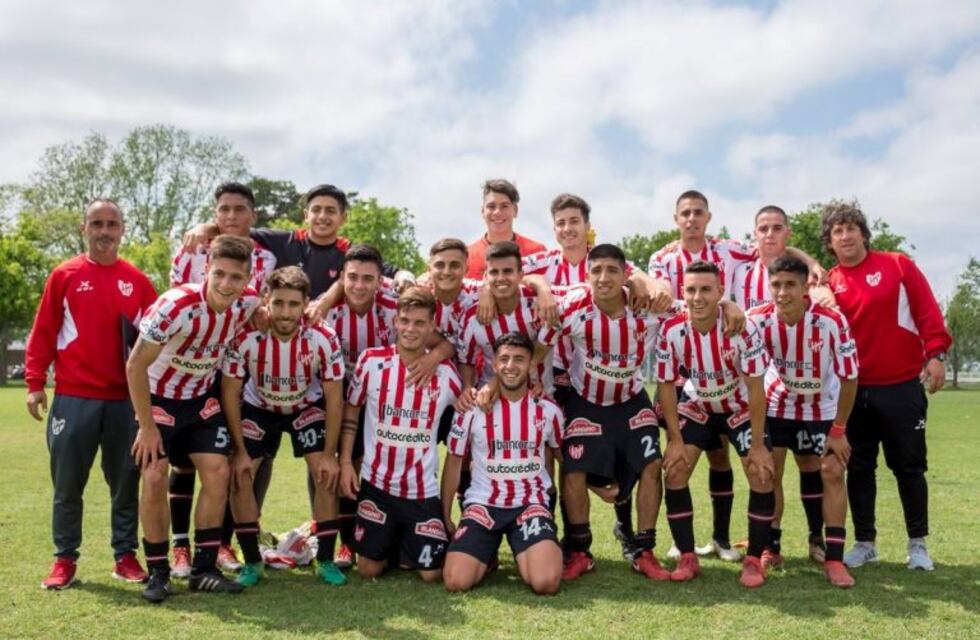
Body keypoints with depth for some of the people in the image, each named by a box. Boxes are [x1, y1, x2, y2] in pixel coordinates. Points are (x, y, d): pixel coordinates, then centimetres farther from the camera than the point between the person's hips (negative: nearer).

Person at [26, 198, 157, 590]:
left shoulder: (137, 281, 6)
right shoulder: (64, 276, 2)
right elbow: (43, 333, 1)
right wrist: (35, 384, -4)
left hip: (126, 399, 2)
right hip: (73, 397, -1)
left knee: (126, 481, 8)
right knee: (67, 484, 6)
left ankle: (125, 556, 20)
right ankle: (64, 559, 20)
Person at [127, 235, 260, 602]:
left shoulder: (249, 303, -18)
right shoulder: (176, 306, -31)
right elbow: (135, 367, -23)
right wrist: (147, 427, -18)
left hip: (202, 398, 4)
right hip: (159, 397, -4)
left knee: (218, 473, -5)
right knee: (155, 479, -10)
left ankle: (204, 569, 7)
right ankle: (157, 572, 7)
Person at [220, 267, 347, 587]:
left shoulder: (324, 339, -30)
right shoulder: (245, 338, -30)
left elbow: (334, 399, -18)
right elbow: (230, 395, -16)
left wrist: (329, 453, -16)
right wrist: (240, 451, -15)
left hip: (307, 406, 0)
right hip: (258, 407, 1)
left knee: (326, 473, -14)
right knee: (239, 474, -12)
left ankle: (326, 560, 2)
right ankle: (252, 561, 5)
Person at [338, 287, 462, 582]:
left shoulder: (446, 372, -7)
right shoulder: (371, 361, -8)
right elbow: (350, 411, 3)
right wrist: (345, 463, -1)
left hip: (423, 490, 0)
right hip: (376, 484, 0)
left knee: (431, 573, 3)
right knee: (368, 569, 8)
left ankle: (407, 548, 36)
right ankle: (390, 541, 40)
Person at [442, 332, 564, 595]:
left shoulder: (548, 410, -1)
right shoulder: (473, 408, -4)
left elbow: (555, 451, 19)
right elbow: (454, 462, 6)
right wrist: (445, 516, 8)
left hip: (531, 502, 0)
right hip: (483, 502, 0)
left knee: (546, 582, -24)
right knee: (456, 581, -20)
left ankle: (526, 554, 12)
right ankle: (487, 552, 14)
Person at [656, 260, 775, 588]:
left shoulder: (742, 327, -30)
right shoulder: (671, 331, -24)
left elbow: (755, 387, -22)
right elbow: (666, 386, -12)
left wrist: (757, 445, -19)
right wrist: (676, 439, -12)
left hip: (740, 408, -1)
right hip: (696, 408, 2)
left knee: (762, 474, -13)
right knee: (674, 472, -9)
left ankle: (754, 560, 4)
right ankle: (687, 558, 5)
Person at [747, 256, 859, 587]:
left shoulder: (832, 322, -29)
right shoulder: (758, 320, -24)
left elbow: (849, 378, -18)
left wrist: (838, 431, -13)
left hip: (822, 408, -1)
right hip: (776, 403, 1)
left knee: (832, 472, -9)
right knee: (770, 472, -1)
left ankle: (834, 558, -2)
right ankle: (770, 548, 14)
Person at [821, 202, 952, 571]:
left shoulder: (898, 265, 0)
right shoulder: (829, 284, 3)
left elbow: (927, 311, -2)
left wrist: (935, 354, -10)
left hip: (903, 385, -2)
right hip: (854, 390, 2)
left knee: (908, 466, 6)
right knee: (859, 468, 7)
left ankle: (918, 544, 20)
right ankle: (864, 543, 19)